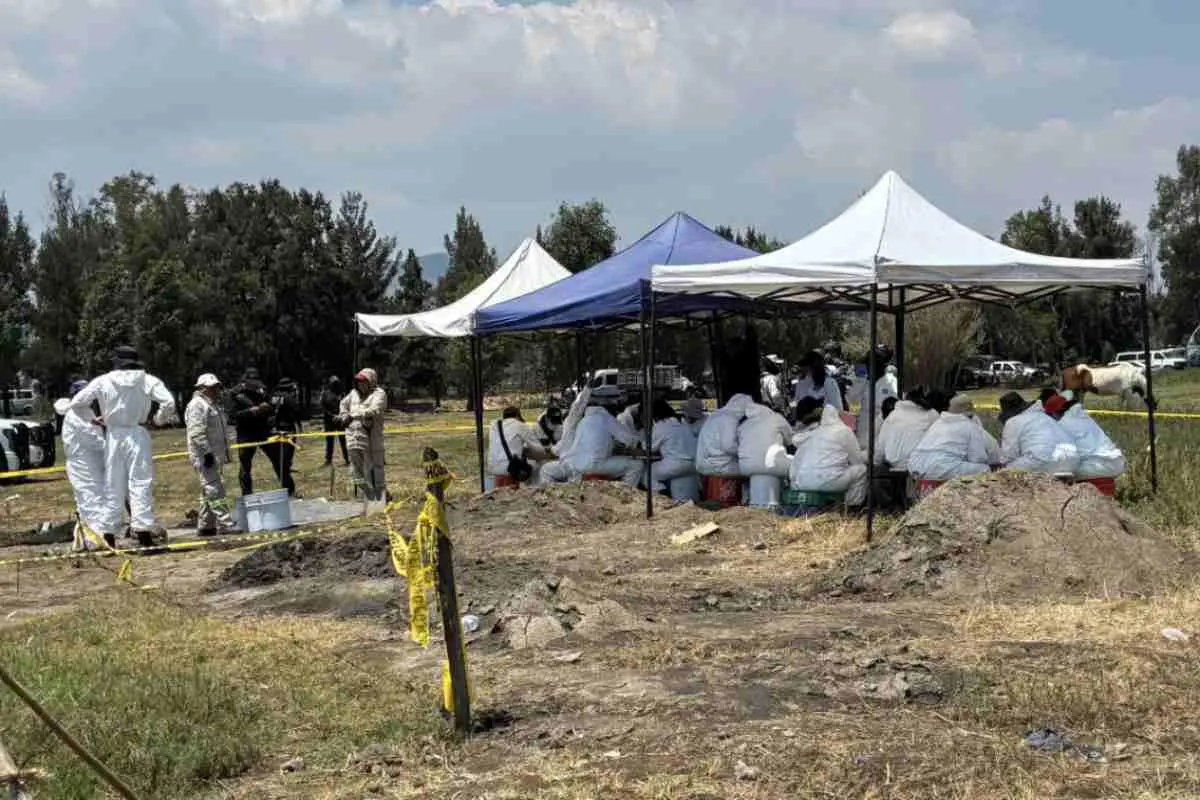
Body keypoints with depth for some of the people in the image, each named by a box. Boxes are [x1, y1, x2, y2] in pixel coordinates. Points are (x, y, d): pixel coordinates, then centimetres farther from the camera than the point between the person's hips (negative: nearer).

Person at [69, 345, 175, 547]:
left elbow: (76, 403, 2)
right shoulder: (147, 380, -1)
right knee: (140, 482, -3)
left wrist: (93, 418, 16)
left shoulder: (103, 381, 3)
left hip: (113, 436, 2)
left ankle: (107, 531, 12)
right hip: (137, 434, -2)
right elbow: (169, 403, -12)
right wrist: (159, 419, 5)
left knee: (113, 485, 9)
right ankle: (143, 527, -12)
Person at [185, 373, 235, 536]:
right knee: (215, 491, -13)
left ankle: (204, 526, 19)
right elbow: (197, 433, -21)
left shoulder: (212, 405, 21)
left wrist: (226, 452, 27)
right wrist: (207, 452, -25)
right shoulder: (197, 405, -12)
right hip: (205, 456, -11)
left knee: (209, 492, 13)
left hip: (215, 456, 11)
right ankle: (225, 525, -17)